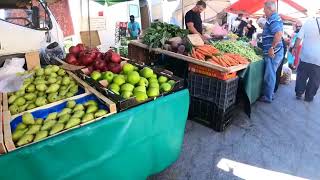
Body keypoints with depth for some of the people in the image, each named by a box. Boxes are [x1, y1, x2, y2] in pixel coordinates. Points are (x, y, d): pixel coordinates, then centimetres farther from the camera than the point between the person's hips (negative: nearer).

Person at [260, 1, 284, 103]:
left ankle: (267, 97, 9)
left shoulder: (273, 19, -16)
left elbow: (279, 34, -29)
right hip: (275, 52, 10)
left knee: (269, 75, -2)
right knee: (271, 74, 18)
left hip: (272, 52, -10)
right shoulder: (276, 18, 17)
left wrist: (272, 48, -25)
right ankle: (270, 94, 29)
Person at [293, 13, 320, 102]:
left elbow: (299, 38, -4)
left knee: (301, 77, 15)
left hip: (305, 56, 1)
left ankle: (299, 93, 22)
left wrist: (295, 47, 9)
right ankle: (309, 97, 19)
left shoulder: (309, 22, -5)